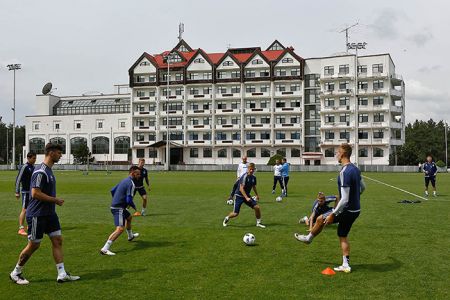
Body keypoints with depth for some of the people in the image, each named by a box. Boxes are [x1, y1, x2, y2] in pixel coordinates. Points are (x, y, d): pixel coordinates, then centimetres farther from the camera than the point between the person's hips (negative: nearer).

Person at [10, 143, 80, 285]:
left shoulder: (49, 170, 13)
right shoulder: (40, 172, -18)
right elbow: (35, 193, -24)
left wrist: (55, 201, 13)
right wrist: (55, 200, -17)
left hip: (49, 213, 9)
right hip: (37, 214, -9)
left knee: (57, 240, 4)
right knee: (33, 245, 1)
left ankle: (62, 274, 8)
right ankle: (16, 273, 20)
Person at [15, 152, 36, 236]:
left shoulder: (32, 167, 13)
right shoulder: (24, 167, -12)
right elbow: (18, 179, -14)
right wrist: (17, 192, -17)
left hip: (32, 191, 9)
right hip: (26, 191, -9)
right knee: (24, 210, -9)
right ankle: (21, 229, -8)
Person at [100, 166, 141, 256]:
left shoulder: (124, 181, 12)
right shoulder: (131, 183, -18)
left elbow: (112, 190, 20)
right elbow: (129, 200, -22)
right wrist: (134, 206, -3)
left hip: (114, 205, 11)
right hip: (118, 208, -11)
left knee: (129, 217, 34)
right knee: (120, 229, -21)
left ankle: (130, 236, 59)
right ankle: (105, 249, -28)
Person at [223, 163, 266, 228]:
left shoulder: (253, 177, 0)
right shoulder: (244, 177, -21)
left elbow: (254, 186, 20)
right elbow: (241, 188, -25)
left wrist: (257, 195, 28)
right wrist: (246, 198, -30)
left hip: (247, 196, 6)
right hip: (239, 196, -6)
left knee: (257, 207, -10)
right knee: (235, 214, -7)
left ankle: (258, 223, 8)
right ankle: (227, 218, 26)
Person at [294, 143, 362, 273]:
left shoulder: (344, 173, -26)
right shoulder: (356, 169, 4)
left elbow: (344, 199, -28)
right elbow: (362, 188, 20)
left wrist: (333, 214, -21)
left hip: (347, 211, -8)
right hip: (356, 210, 8)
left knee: (320, 219, 11)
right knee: (343, 236, 17)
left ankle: (308, 238, 35)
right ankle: (346, 265, 19)